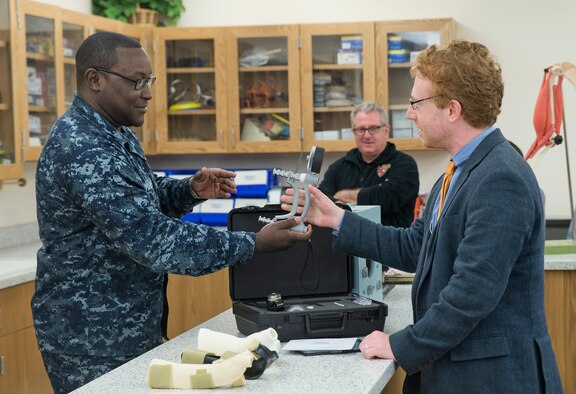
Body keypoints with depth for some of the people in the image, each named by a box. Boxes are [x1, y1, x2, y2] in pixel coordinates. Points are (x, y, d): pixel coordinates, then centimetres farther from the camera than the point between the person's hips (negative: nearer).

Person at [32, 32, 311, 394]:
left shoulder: (114, 133, 8)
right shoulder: (82, 148, -25)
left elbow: (144, 202, 19)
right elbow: (153, 239, -29)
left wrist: (190, 191, -2)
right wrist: (253, 245, -26)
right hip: (93, 340, -9)